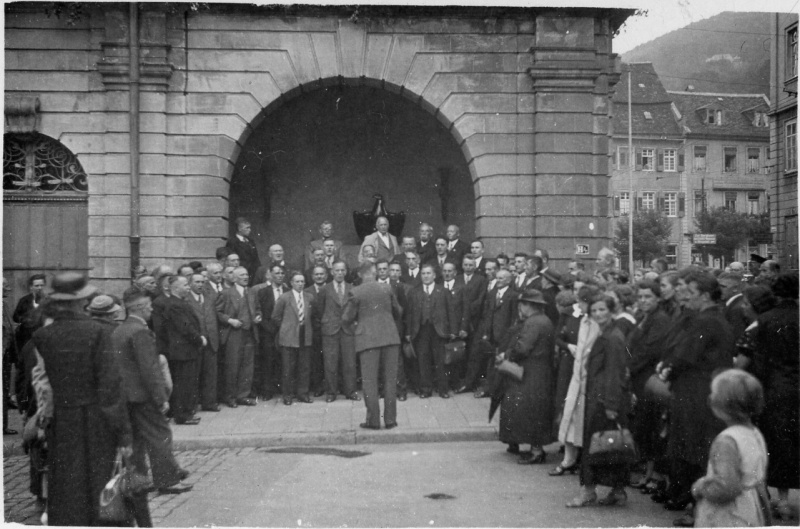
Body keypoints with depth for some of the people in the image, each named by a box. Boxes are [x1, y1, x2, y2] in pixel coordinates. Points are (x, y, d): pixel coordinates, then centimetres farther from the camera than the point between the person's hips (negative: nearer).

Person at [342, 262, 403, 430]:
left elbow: (347, 319, -1)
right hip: (389, 336, 2)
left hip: (368, 339, -2)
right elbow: (398, 312, 14)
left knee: (369, 380, 2)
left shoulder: (355, 292, -4)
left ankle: (373, 420, 2)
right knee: (390, 378, 8)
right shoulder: (387, 288, 3)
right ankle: (390, 419, 10)